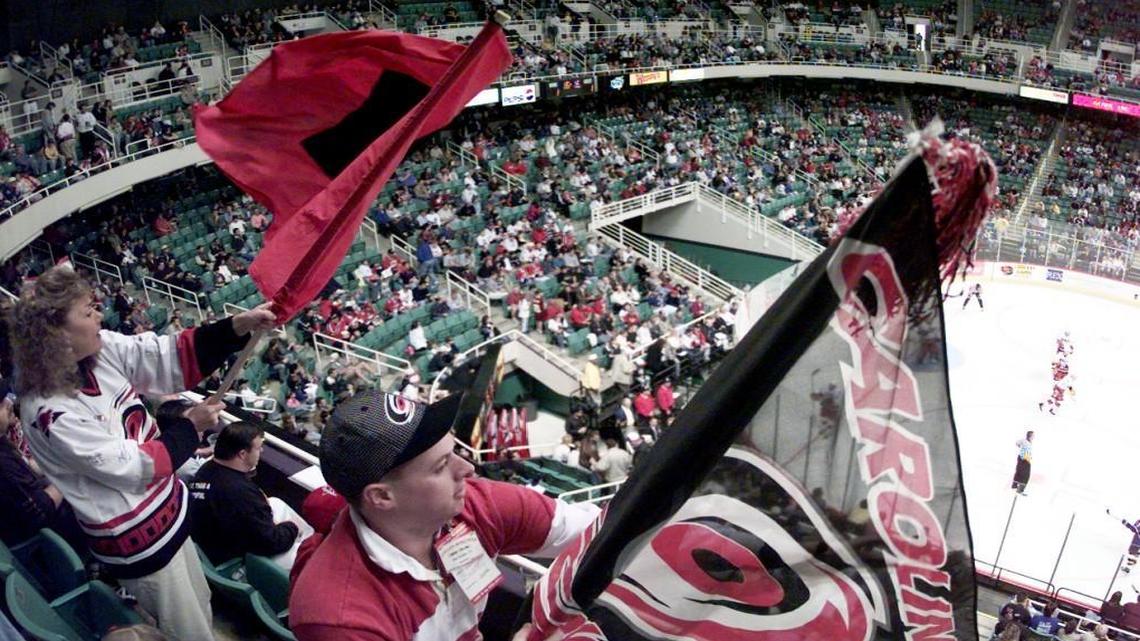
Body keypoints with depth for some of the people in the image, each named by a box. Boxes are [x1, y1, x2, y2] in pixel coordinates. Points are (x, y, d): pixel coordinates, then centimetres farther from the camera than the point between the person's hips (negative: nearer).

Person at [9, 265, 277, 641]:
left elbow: (173, 358, -8)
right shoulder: (52, 413, -28)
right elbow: (134, 467, -23)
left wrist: (239, 326, -20)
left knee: (201, 608, 26)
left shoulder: (100, 350, -7)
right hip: (134, 539, -8)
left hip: (165, 511, 8)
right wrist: (190, 427, -13)